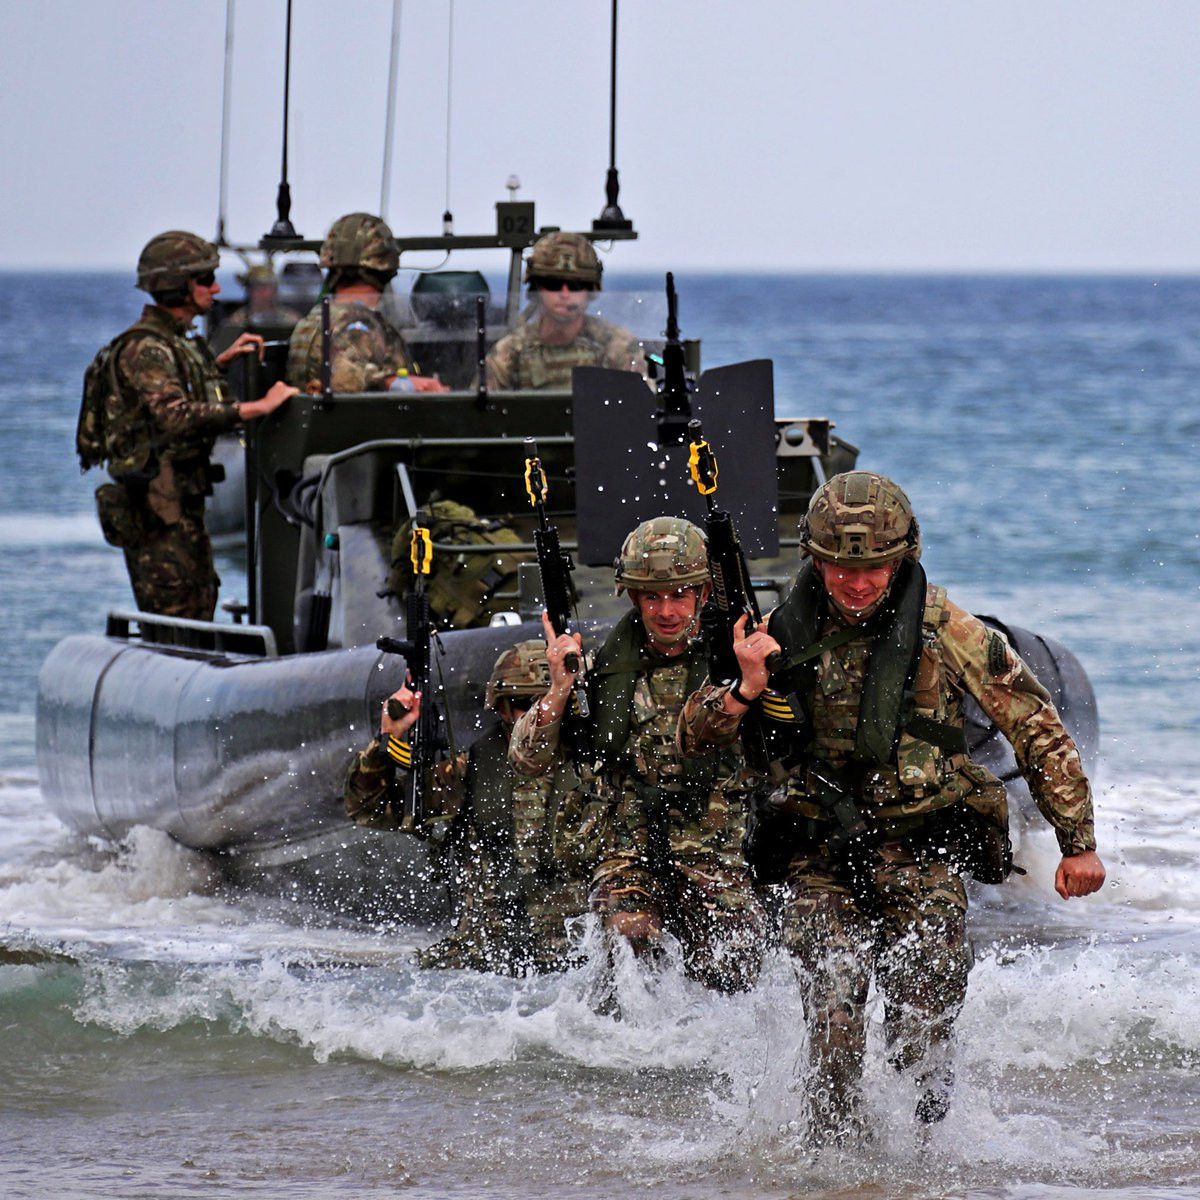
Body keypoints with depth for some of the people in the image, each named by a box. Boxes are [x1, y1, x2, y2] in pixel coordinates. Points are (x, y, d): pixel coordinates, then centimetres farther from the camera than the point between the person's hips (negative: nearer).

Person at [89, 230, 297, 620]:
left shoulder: (178, 341, 15)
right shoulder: (144, 348, -17)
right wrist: (258, 407, -34)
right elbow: (177, 417, -32)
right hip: (156, 509, -10)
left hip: (184, 503, 10)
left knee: (200, 614, 13)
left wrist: (221, 360, 24)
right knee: (171, 623, -10)